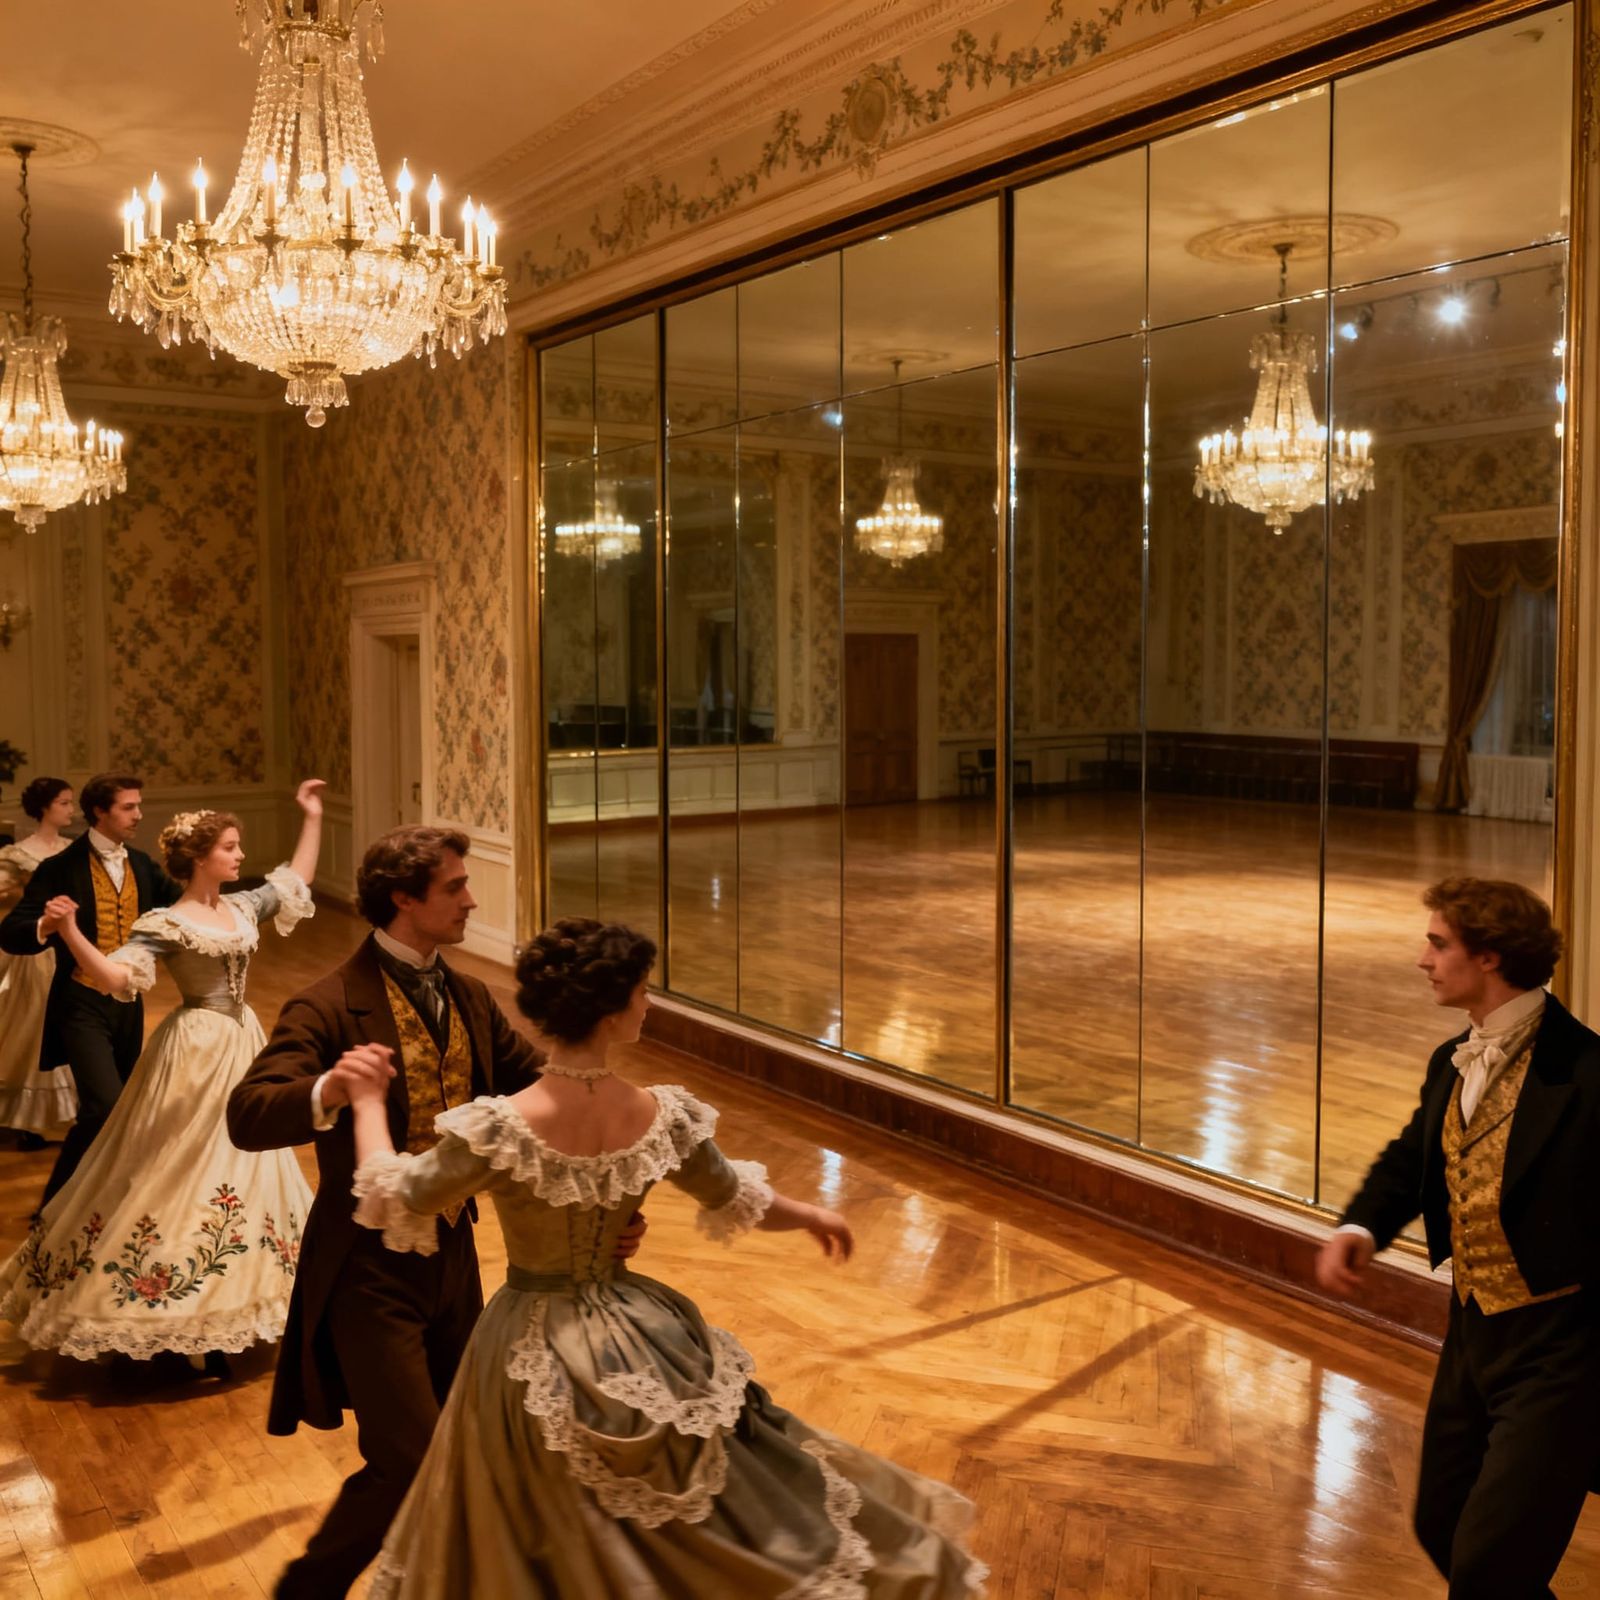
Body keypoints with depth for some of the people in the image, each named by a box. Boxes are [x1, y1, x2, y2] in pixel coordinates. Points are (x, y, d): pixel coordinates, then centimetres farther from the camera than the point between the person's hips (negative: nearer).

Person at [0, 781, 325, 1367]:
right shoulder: (165, 924, -14)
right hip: (197, 1053, -8)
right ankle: (173, 1325, 8)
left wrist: (312, 818, 18)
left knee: (240, 1167, 14)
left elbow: (294, 882, 20)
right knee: (181, 1174, -2)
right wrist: (70, 933, -40)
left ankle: (215, 1309, 29)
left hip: (243, 1045, 8)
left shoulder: (242, 906, 6)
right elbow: (116, 978, -26)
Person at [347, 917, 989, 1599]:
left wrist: (368, 1102, 0)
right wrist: (813, 1215, 23)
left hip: (533, 1357, -2)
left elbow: (391, 1204, -15)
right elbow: (741, 1204, 3)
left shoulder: (501, 1127, -24)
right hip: (633, 1340, 2)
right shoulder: (662, 1117, -13)